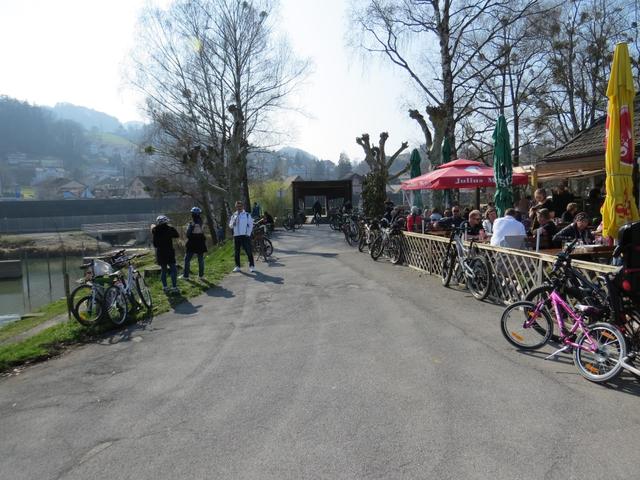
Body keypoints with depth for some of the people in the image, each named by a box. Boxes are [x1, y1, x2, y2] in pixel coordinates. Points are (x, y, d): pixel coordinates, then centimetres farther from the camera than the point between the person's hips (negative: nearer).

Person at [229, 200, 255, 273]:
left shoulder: (247, 215, 4)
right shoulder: (233, 216, 14)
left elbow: (250, 225, 1)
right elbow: (230, 226, 12)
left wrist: (248, 234, -9)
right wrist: (233, 223, -11)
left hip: (245, 236, -3)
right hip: (236, 236, 4)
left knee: (248, 251, -5)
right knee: (236, 252, 5)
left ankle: (251, 266, 1)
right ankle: (237, 266, 15)